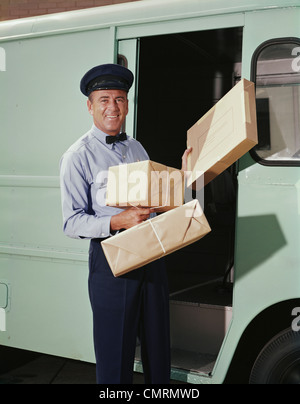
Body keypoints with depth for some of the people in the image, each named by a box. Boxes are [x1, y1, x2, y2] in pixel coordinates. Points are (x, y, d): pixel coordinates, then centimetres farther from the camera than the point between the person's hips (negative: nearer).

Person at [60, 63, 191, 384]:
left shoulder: (136, 148, 13)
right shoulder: (78, 156, -7)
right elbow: (72, 223, -12)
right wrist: (117, 222, -26)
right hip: (111, 260, -6)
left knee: (158, 345, 17)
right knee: (115, 353, 3)